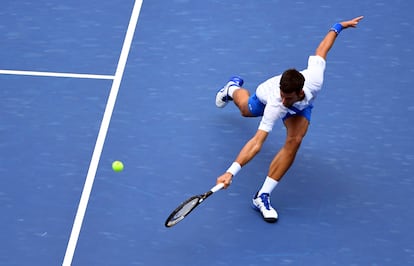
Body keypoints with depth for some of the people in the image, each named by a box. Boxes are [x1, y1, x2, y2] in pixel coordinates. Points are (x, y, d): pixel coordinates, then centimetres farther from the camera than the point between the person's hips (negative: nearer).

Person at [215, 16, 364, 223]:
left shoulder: (314, 80, -46)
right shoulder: (275, 106, -50)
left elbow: (321, 50, -27)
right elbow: (257, 142, -55)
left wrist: (339, 26, -11)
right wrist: (231, 172, -65)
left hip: (301, 105, 1)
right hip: (266, 94, -1)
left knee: (294, 140, -26)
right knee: (246, 111, 33)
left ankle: (263, 196, -18)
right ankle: (233, 88, 71)